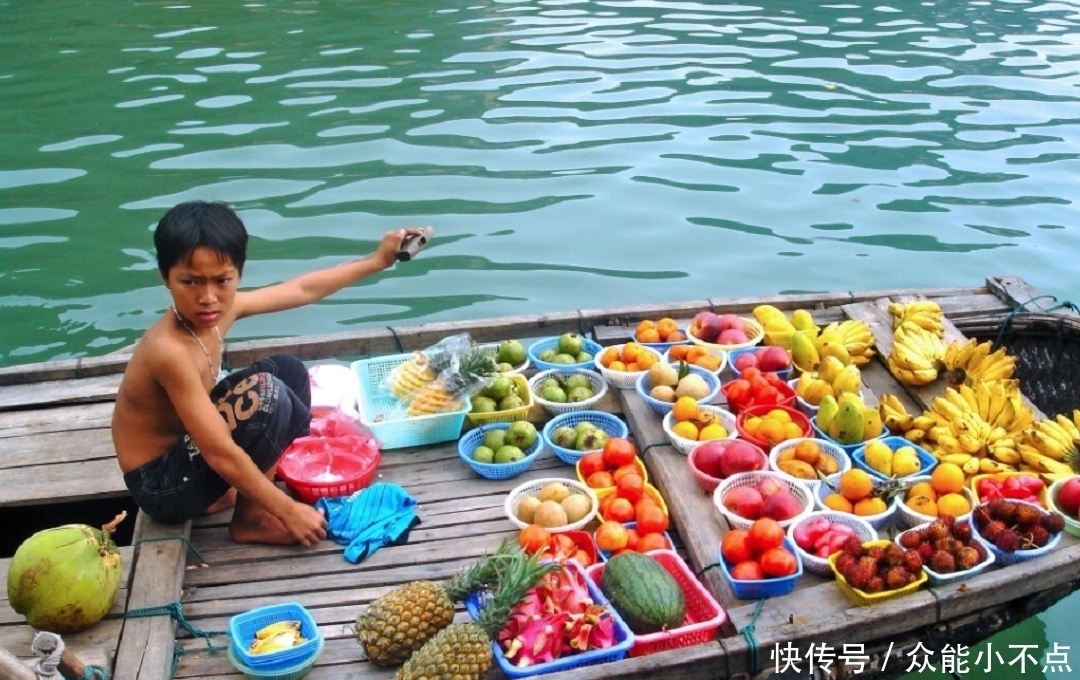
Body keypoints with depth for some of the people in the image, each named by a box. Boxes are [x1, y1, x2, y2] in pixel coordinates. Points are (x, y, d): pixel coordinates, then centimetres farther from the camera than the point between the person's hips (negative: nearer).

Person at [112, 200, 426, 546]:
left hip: (188, 446, 9)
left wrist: (376, 260, 12)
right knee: (266, 395, -26)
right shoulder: (169, 350, -33)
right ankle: (249, 519, -6)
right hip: (161, 484, -9)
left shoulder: (223, 309, -8)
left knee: (288, 370, 11)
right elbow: (221, 454, -31)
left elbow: (302, 289, 8)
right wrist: (289, 511, -25)